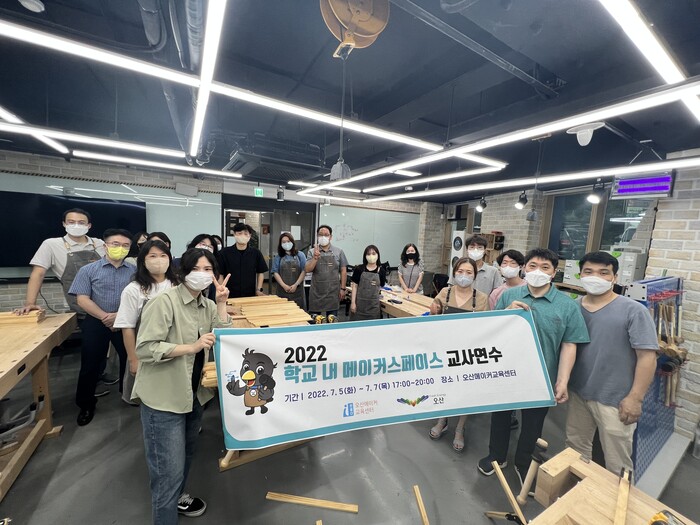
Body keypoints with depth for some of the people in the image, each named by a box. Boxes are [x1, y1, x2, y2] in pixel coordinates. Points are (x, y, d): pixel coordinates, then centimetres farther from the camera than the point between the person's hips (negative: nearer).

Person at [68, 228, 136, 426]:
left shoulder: (134, 272, -1)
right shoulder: (88, 270, -1)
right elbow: (82, 299, -6)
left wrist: (119, 316, -16)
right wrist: (105, 317, -14)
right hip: (96, 323, 0)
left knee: (129, 360, 10)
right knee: (90, 364, 11)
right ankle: (86, 404, 31)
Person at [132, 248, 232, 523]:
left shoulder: (207, 305, 3)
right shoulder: (164, 301, -19)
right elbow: (145, 348, -22)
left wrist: (221, 303, -11)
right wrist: (191, 347, -28)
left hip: (193, 393, 8)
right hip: (163, 398, -8)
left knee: (186, 454, 27)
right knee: (169, 468, 4)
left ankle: (176, 498, 52)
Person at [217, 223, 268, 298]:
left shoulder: (255, 253, -1)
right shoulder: (225, 253, -4)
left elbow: (261, 272, 6)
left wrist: (258, 289, -1)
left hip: (250, 295, 1)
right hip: (230, 296, -1)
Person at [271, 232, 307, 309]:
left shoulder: (300, 255, 5)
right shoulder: (278, 257, 8)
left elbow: (304, 271, -1)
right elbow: (275, 272, 1)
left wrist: (296, 285, -10)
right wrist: (284, 286, -10)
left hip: (297, 290, 0)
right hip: (283, 291, 1)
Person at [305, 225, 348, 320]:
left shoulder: (338, 252, 1)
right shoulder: (312, 252, 1)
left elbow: (343, 271, 4)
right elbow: (307, 270, -8)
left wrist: (342, 289, 0)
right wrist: (315, 258, -23)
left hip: (333, 292, 0)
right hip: (316, 292, 0)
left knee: (332, 319, 10)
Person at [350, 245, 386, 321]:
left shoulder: (381, 271, 0)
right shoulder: (359, 269, -2)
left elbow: (381, 286, 9)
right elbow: (355, 286, -1)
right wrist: (353, 302, -4)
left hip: (374, 303, 1)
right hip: (359, 302, 0)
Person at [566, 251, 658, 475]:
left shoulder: (633, 311, -12)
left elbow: (647, 357, -13)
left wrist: (635, 398, -15)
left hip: (614, 399, -4)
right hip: (578, 393, 5)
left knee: (617, 462, 12)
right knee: (575, 448, 22)